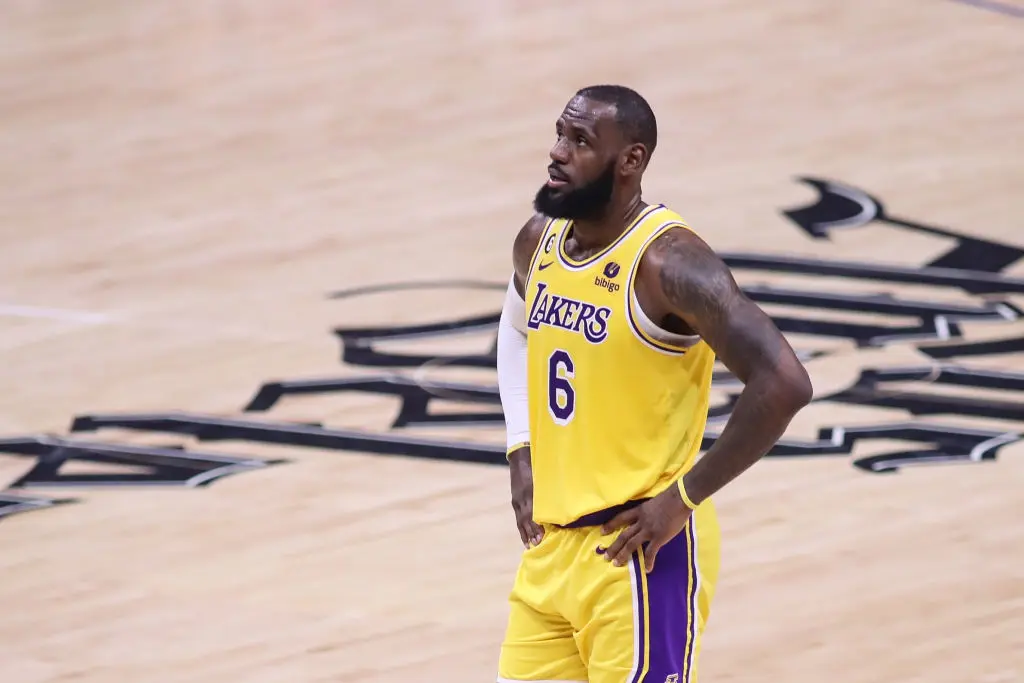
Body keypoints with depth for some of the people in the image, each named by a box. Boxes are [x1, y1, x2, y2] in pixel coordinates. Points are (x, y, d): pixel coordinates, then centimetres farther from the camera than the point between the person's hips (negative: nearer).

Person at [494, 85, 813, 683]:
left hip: (641, 553, -8)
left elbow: (785, 384, -25)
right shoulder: (540, 240, 6)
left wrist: (685, 498, -19)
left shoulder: (667, 262, -19)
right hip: (551, 545, 8)